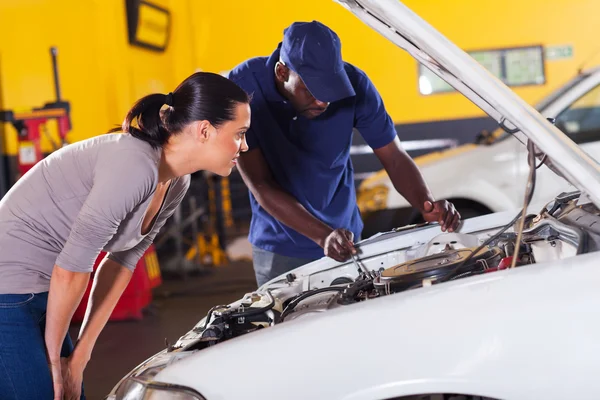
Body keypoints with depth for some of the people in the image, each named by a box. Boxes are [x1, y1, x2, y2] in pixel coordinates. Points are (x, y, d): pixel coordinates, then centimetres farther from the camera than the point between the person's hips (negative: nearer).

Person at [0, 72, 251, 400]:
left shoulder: (175, 185, 4)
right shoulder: (135, 164, -25)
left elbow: (122, 260, 9)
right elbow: (71, 268, -21)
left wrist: (79, 358, 6)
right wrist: (54, 357, -8)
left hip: (37, 296, 9)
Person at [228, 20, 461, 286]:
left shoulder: (353, 84, -18)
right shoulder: (243, 87, -22)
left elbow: (395, 158, -9)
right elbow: (261, 186, -22)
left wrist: (428, 206, -29)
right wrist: (323, 236, -33)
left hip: (345, 238, 2)